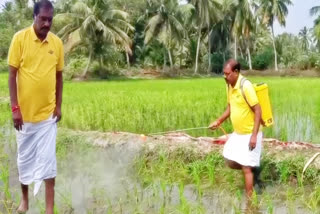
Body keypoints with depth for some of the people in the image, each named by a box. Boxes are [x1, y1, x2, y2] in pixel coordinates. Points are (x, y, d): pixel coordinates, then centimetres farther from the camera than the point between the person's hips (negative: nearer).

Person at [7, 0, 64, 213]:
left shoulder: (57, 43, 1)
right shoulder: (20, 38, -7)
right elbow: (12, 75, -7)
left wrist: (59, 105, 4)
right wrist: (15, 107, -12)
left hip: (48, 112, 1)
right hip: (24, 111, -1)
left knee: (48, 159, 2)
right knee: (24, 157, 14)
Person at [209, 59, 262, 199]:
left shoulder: (246, 86, -23)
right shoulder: (230, 85, 2)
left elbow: (258, 110, -22)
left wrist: (254, 135, -25)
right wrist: (218, 121, 4)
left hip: (249, 134, -8)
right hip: (237, 133, 8)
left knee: (246, 168, -5)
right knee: (230, 162, 13)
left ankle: (249, 199, 7)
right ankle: (252, 167, 34)